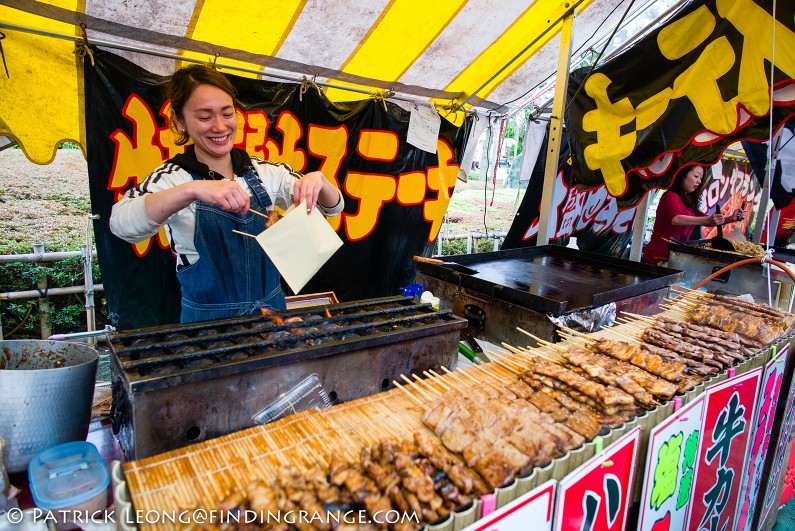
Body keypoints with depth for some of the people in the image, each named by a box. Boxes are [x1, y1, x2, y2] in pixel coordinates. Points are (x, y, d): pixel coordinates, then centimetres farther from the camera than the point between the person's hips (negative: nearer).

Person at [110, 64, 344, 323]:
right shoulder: (173, 177, -9)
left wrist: (317, 179, -23)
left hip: (272, 310, 4)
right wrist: (193, 190, -43)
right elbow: (122, 224, -27)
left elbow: (333, 207, -2)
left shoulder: (267, 172, 0)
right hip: (208, 320, -3)